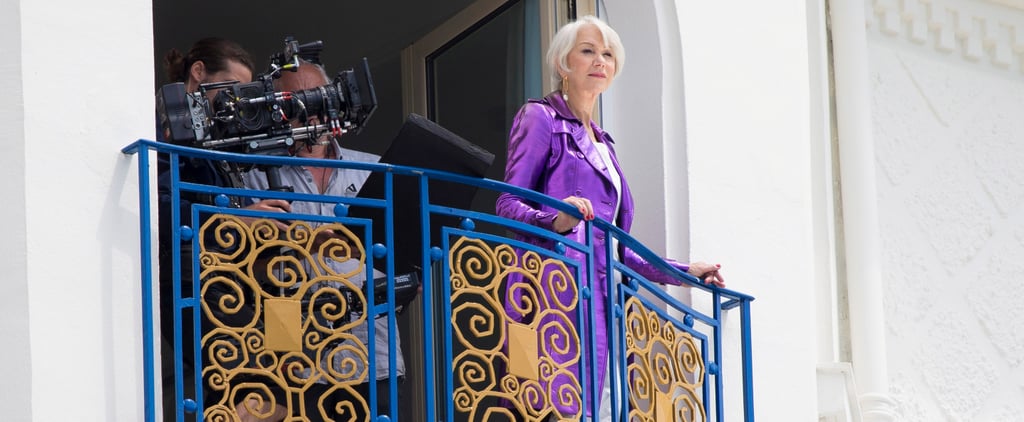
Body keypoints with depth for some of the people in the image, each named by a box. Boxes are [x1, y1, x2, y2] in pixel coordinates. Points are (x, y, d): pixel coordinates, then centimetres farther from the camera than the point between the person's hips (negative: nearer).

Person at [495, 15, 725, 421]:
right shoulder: (540, 117, 4)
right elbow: (509, 203, -7)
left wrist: (683, 272, 23)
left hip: (597, 295, 8)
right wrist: (556, 220, -27)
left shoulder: (601, 141, 26)